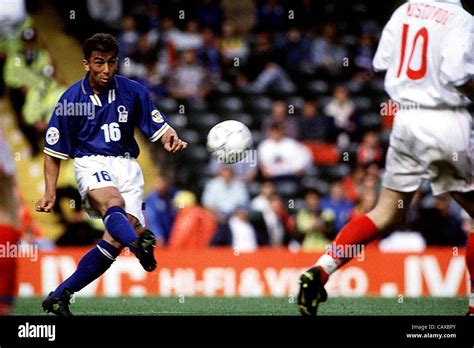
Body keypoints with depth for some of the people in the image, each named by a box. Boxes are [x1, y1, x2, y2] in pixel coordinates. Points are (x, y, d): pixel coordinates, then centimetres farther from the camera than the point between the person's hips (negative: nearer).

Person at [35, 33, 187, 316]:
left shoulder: (133, 91, 4)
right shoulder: (71, 98, 0)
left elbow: (160, 128, 7)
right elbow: (54, 151, 7)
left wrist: (172, 139, -17)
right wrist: (50, 193, -2)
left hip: (126, 163, 3)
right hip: (91, 162, -3)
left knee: (116, 239, -15)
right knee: (112, 202, -37)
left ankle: (60, 296, -5)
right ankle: (139, 243, -71)